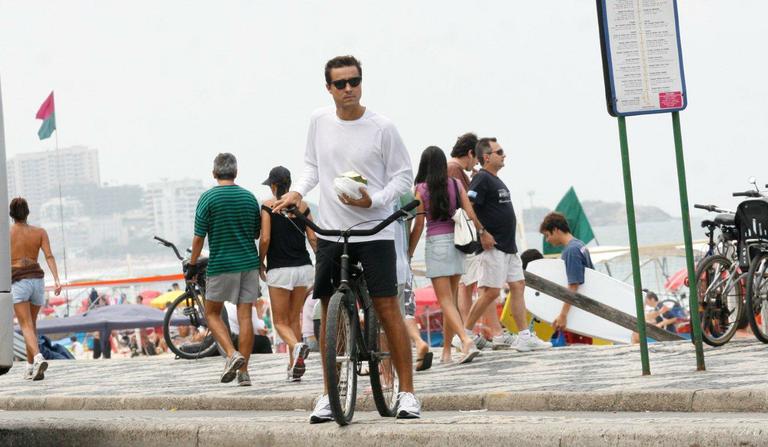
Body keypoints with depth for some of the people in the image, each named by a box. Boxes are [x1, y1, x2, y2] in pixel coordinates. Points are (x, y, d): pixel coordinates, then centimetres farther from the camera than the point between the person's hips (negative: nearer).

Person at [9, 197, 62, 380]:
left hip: (18, 282, -4)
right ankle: (30, 367, 27)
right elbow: (49, 256, -6)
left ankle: (38, 359, -37)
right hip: (37, 280, 4)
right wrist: (57, 280, -13)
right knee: (32, 323, 22)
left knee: (26, 327, -11)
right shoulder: (40, 232, 7)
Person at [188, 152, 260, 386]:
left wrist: (192, 264, 2)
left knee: (212, 313, 10)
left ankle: (232, 354, -11)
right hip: (249, 263, 4)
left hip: (221, 264, -4)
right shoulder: (249, 197, 5)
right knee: (245, 316, 5)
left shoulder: (208, 198, -7)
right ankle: (243, 370, 3)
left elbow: (199, 237, -8)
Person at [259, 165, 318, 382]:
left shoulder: (268, 206, -4)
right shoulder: (302, 206, 6)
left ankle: (297, 346, -26)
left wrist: (261, 263, 3)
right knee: (294, 318, 15)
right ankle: (293, 366, 12)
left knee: (280, 321, 4)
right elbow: (313, 238, 2)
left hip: (279, 269, -4)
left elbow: (265, 239, -11)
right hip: (303, 267, 4)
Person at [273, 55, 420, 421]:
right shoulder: (320, 121, 3)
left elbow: (404, 175, -1)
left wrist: (373, 201, -16)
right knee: (329, 313, 7)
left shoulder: (382, 128, -7)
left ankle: (407, 392, 0)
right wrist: (298, 191, -1)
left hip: (374, 230, -4)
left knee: (388, 309, -6)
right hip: (331, 231, 4)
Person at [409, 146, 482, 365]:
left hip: (436, 243, -4)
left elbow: (418, 225, -5)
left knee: (445, 300, -5)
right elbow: (470, 214, 0)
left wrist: (409, 253, 3)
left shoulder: (421, 189, -5)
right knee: (451, 299, 12)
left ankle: (466, 340, -25)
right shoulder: (456, 184, 2)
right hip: (456, 241, 4)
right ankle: (446, 350, 16)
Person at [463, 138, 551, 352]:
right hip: (493, 246, -10)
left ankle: (524, 336, 5)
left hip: (508, 246, 10)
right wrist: (482, 233, -21)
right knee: (491, 292, -10)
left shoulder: (496, 180, 19)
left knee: (517, 286, 6)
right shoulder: (482, 179, -12)